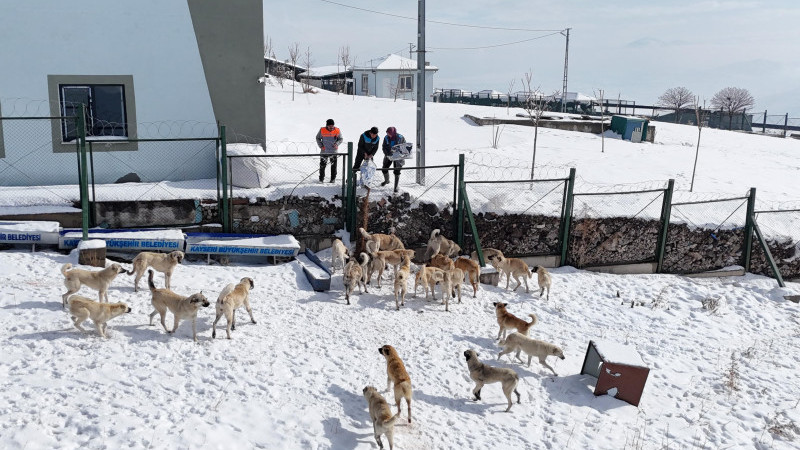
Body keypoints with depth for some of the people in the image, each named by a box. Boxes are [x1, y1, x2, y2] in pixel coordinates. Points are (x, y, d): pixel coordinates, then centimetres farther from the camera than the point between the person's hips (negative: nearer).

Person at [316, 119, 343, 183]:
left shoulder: (337, 131, -3)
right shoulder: (322, 130, -4)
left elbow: (341, 139, 7)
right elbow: (318, 138, 9)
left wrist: (337, 143, -13)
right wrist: (321, 145, -4)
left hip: (333, 151, 0)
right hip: (324, 151, 0)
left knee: (333, 165, 2)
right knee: (322, 165, 2)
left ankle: (333, 178, 13)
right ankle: (321, 178, 16)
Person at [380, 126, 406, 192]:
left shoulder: (400, 137, -16)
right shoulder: (386, 138, -10)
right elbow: (384, 148, -6)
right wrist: (388, 155, -22)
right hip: (389, 156, 3)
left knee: (397, 171, -7)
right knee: (384, 169, 6)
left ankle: (396, 186, 5)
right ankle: (386, 180, 37)